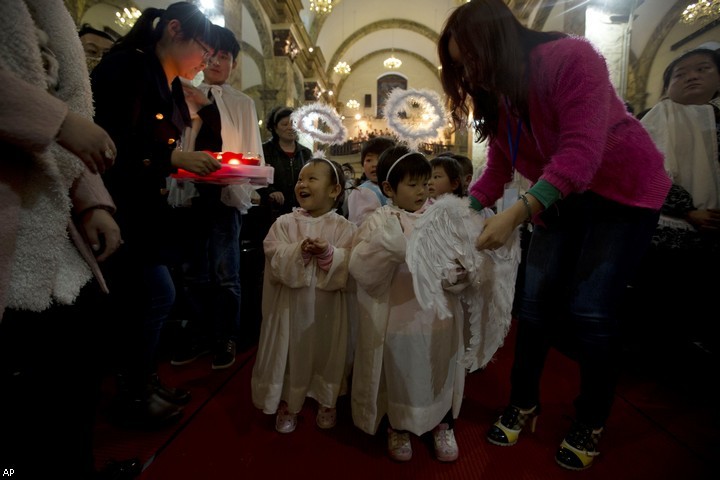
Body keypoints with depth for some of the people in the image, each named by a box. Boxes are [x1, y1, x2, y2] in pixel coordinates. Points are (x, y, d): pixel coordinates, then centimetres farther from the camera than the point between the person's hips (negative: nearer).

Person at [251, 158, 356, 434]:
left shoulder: (343, 228, -4)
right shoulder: (285, 223, -1)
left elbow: (349, 266, -12)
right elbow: (275, 260, -11)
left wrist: (328, 253, -27)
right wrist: (299, 252, -25)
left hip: (327, 308, 0)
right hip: (291, 306, 1)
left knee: (327, 353, 14)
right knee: (290, 353, 12)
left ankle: (327, 402, 38)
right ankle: (287, 403, 35)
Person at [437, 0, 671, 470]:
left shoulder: (572, 58, -22)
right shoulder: (495, 97, -1)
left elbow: (581, 152, -32)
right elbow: (498, 169, -1)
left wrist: (517, 213, -42)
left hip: (623, 191, -5)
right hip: (558, 201, 6)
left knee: (590, 311, -8)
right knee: (535, 304, 1)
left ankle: (591, 425, 14)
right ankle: (524, 406, 19)